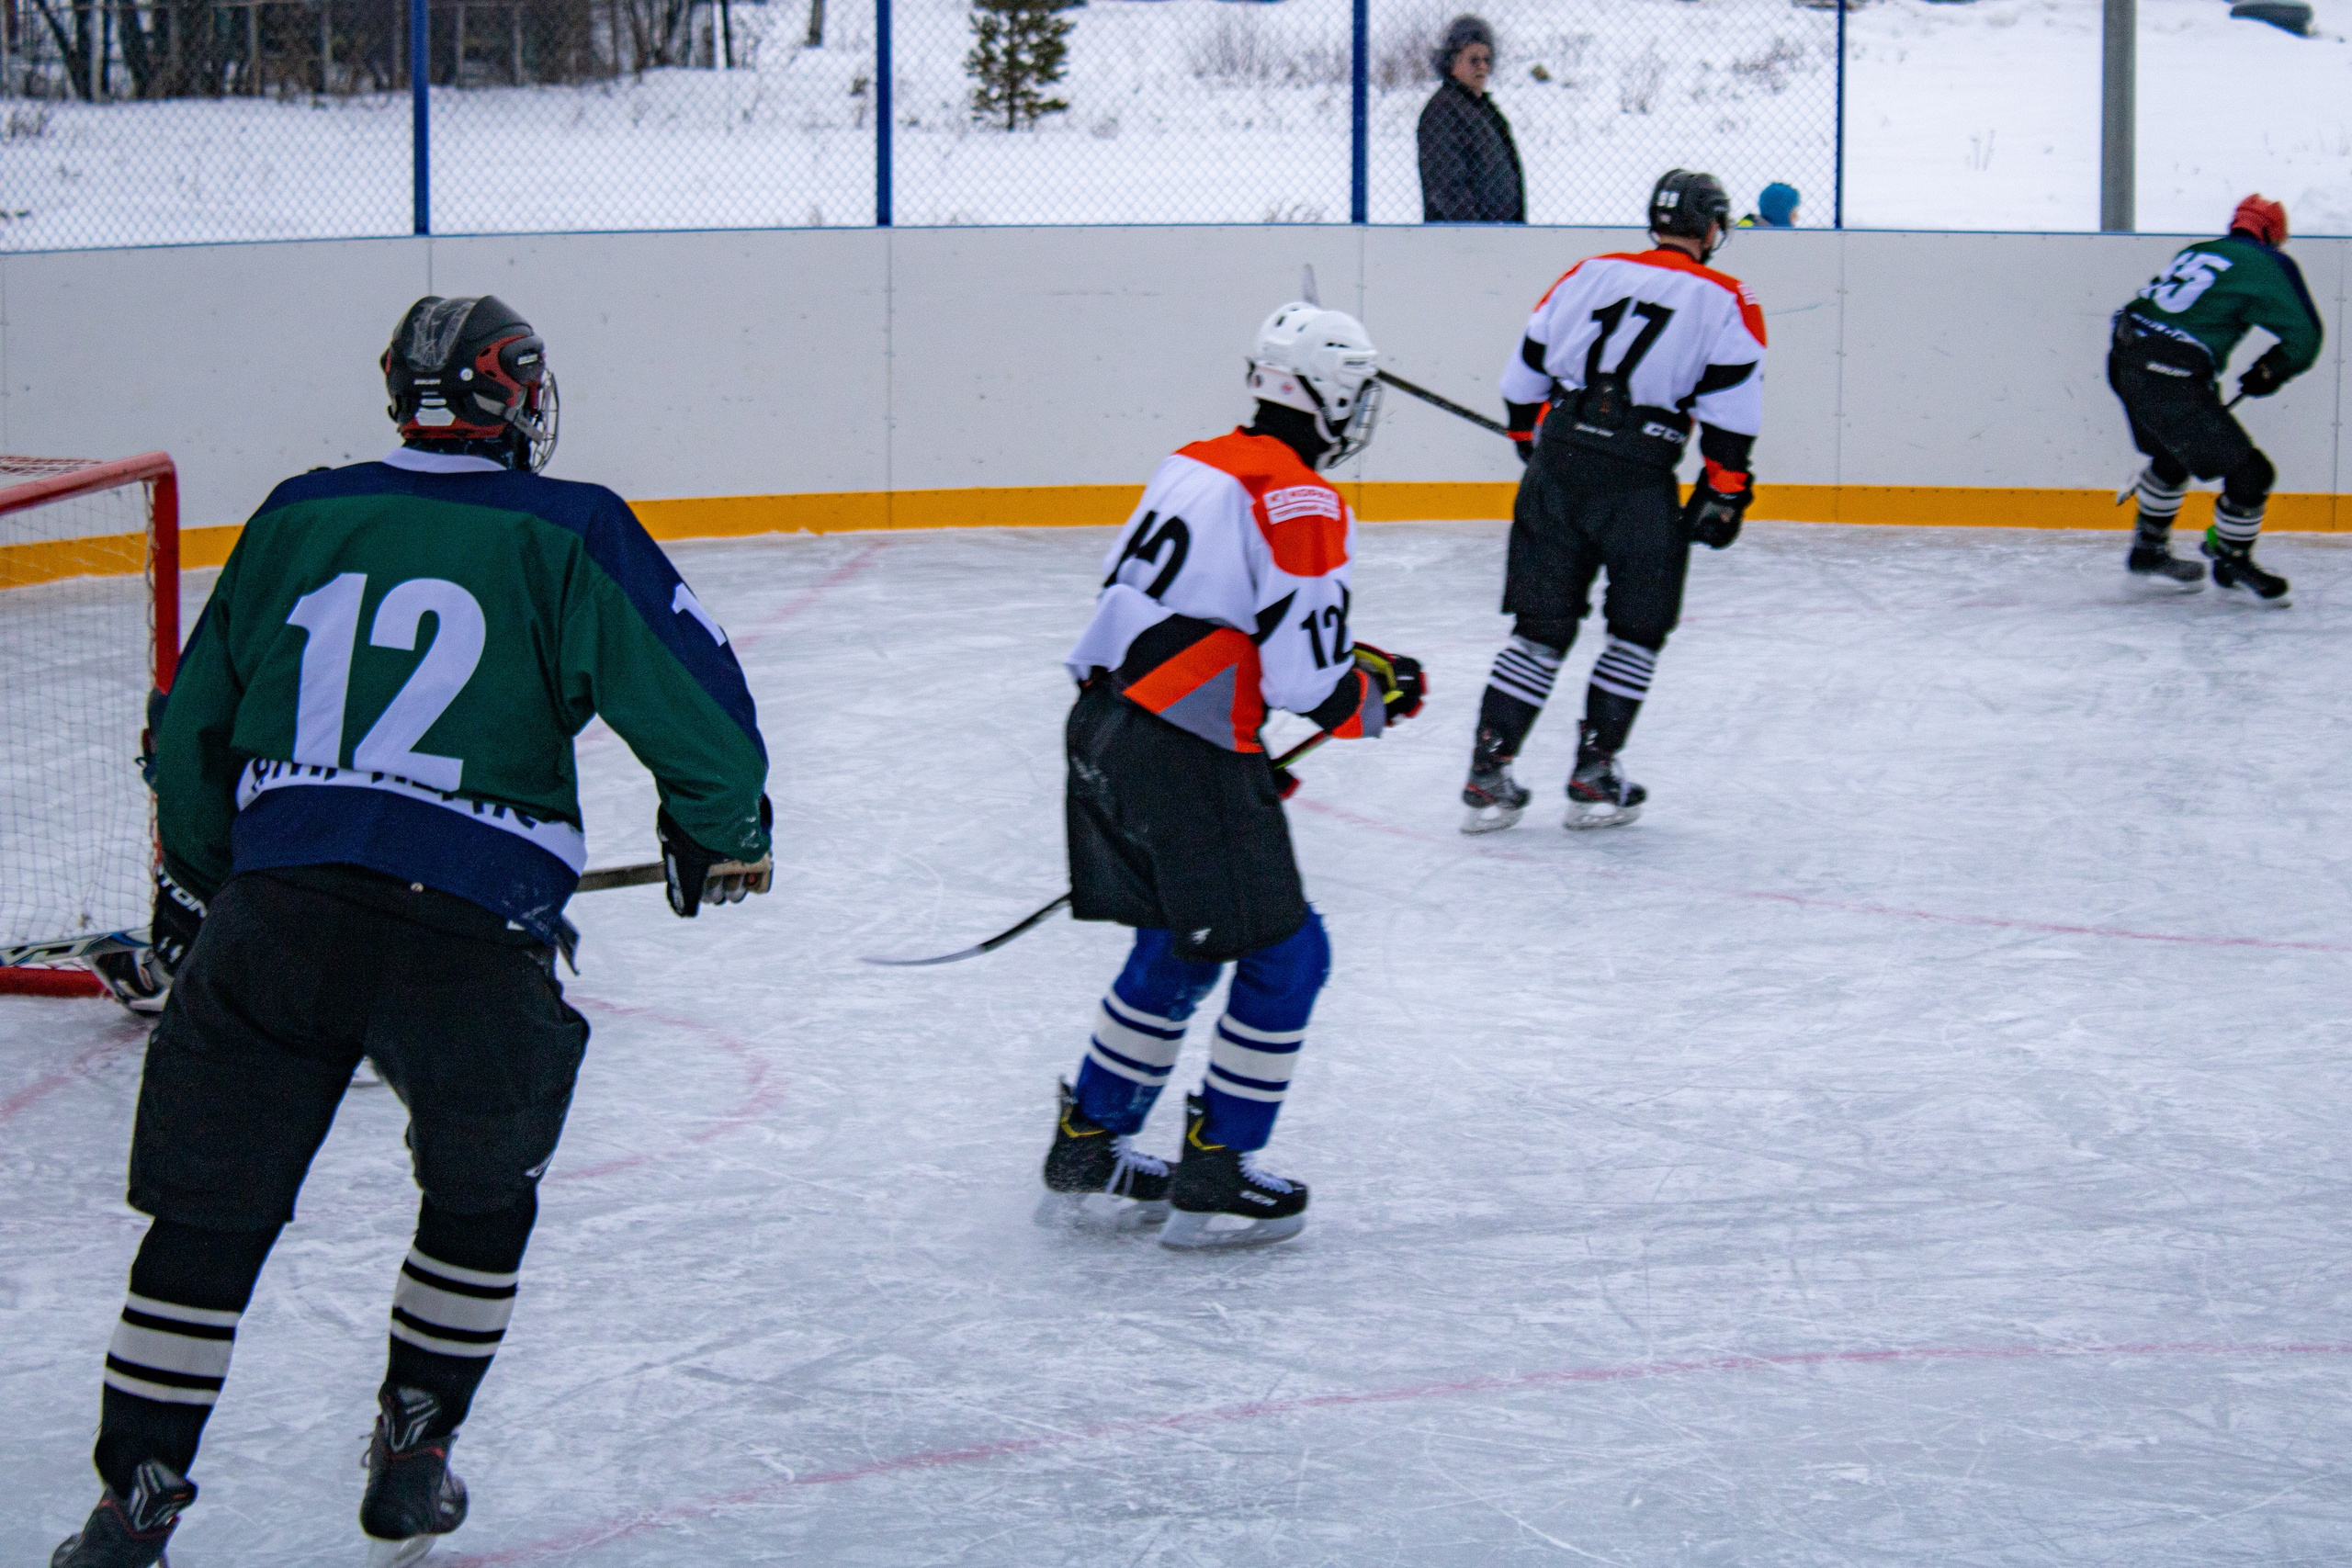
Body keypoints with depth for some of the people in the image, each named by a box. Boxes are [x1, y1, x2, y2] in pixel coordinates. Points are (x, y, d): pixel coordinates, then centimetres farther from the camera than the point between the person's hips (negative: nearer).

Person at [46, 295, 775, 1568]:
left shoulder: (296, 519, 15)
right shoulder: (571, 535, 3)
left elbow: (193, 728, 22)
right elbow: (693, 698, 1)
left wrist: (193, 886, 37)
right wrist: (721, 836, 21)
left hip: (274, 914, 2)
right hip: (473, 934, -2)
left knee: (211, 1212, 11)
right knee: (482, 1196, 23)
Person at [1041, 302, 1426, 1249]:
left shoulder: (1193, 466, 15)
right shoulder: (1300, 502, -12)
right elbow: (1305, 670, -17)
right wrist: (1382, 692, 4)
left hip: (1103, 724, 9)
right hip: (1184, 757, -9)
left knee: (1175, 950, 23)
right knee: (1282, 957, 5)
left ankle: (1085, 1156, 28)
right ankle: (1211, 1185, 9)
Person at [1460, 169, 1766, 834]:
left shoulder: (1587, 273, 14)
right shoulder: (1726, 302, 5)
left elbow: (1525, 374, 17)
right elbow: (1731, 410, -3)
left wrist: (1536, 444, 30)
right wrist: (1722, 494, 4)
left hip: (1557, 462, 4)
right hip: (1639, 476, -4)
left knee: (1541, 624, 11)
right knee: (1639, 628, 13)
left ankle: (1488, 774, 6)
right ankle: (1594, 776, 9)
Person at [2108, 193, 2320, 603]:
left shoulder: (2196, 251, 19)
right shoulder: (2267, 265, -1)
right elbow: (2303, 337, -5)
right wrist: (2267, 373, 14)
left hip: (2124, 363, 8)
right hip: (2169, 381, -8)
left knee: (2174, 455, 33)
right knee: (2249, 474, 2)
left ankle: (2148, 551, 45)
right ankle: (2232, 563, 20)